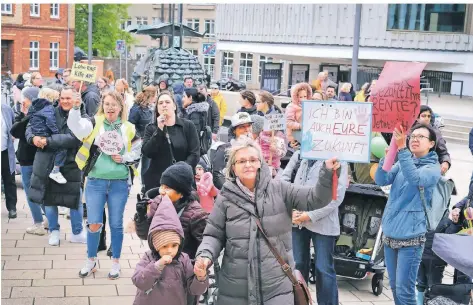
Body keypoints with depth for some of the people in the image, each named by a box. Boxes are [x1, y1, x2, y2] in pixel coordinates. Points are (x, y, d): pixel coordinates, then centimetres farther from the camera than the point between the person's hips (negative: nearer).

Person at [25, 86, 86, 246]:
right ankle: (54, 231, 31)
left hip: (70, 164, -2)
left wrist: (47, 141, -27)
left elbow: (73, 138, -21)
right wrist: (33, 138, -21)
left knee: (75, 199, 7)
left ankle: (77, 233, 25)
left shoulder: (82, 118, -7)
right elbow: (31, 127, 2)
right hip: (47, 163, 3)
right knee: (49, 198, 12)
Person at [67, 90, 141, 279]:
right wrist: (76, 108, -34)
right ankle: (91, 261, 24)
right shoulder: (94, 123, 1)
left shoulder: (129, 129, 5)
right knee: (93, 224, 3)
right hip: (95, 181, 0)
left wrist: (123, 158, -7)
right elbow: (75, 126, -18)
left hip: (120, 183, 0)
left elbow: (137, 152, 11)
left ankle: (115, 263, 23)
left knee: (116, 224, 9)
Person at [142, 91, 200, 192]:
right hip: (156, 181, 1)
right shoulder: (151, 128, 10)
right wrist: (159, 130, -10)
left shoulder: (188, 126, 6)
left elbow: (194, 154, -1)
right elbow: (147, 152, -5)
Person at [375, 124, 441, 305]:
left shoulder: (433, 168, -5)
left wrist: (401, 148, -35)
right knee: (394, 287, 15)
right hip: (390, 233, 6)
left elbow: (415, 179, -26)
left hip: (410, 236, -6)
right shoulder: (402, 162, 11)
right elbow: (381, 180, -3)